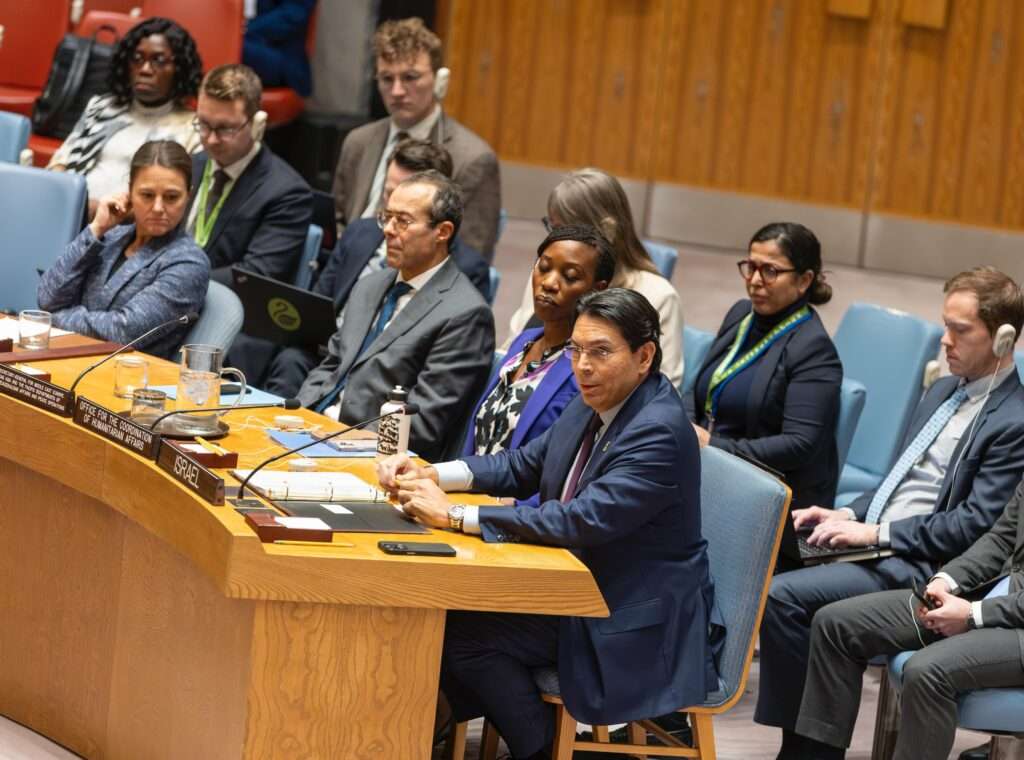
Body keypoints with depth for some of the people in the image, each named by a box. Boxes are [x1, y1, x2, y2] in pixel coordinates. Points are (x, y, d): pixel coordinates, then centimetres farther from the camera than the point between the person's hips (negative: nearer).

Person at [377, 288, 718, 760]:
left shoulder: (659, 433, -23)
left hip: (638, 627, -9)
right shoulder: (593, 407, 5)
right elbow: (524, 467, 15)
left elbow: (584, 520, -31)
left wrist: (456, 517, -29)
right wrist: (430, 476, -3)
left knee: (467, 634, -19)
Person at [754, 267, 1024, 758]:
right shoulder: (943, 392, 16)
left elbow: (975, 525, -17)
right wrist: (849, 514, 6)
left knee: (783, 596, -22)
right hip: (871, 539, 9)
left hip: (915, 565, -9)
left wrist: (876, 533, -16)